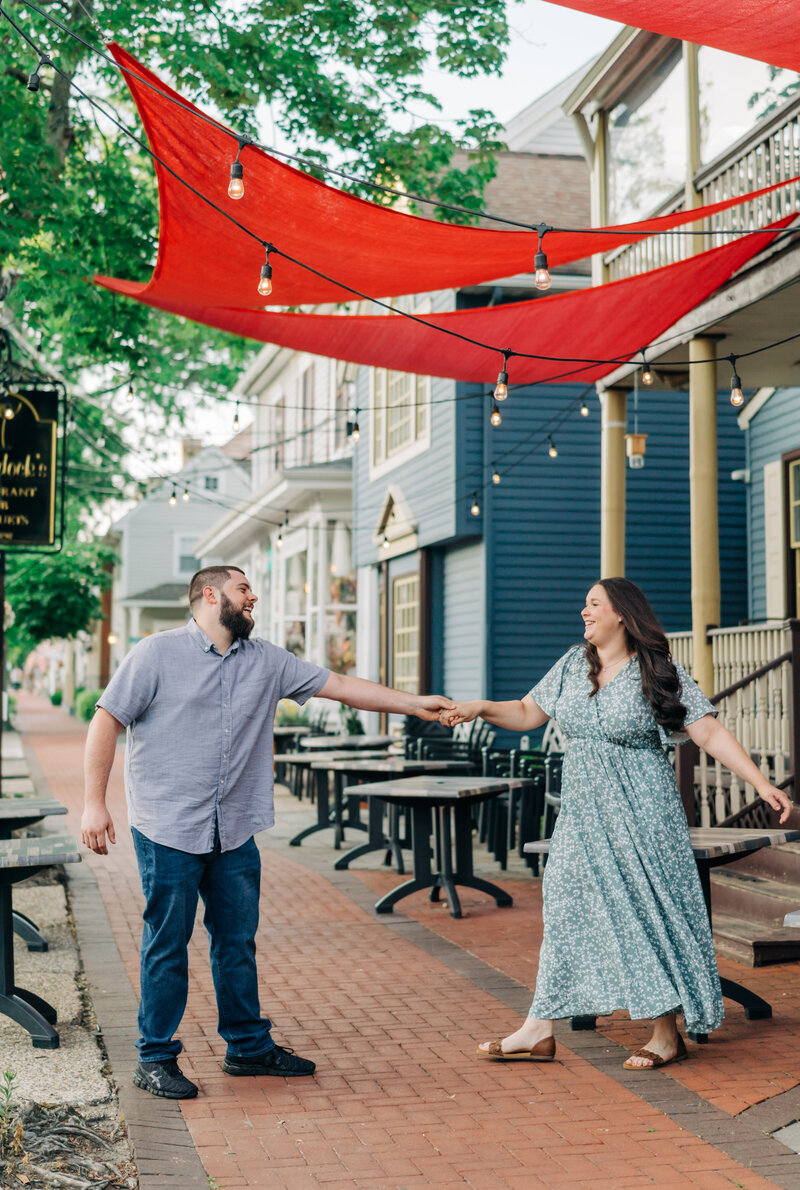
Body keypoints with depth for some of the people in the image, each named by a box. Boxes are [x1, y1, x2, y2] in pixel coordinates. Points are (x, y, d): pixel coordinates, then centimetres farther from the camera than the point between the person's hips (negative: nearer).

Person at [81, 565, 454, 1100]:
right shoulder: (158, 653, -5)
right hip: (169, 831, -5)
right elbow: (106, 722, -5)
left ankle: (249, 1045, 26)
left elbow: (340, 685, 10)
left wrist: (413, 703, 5)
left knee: (238, 943, 13)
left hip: (235, 834, 5)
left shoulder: (268, 662, 10)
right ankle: (155, 1059, 14)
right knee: (167, 947, 1)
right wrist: (94, 803, -10)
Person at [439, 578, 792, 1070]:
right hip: (583, 812, 6)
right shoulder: (573, 665, 8)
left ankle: (667, 1034, 9)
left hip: (641, 812, -5)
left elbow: (711, 733, -10)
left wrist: (763, 785, -17)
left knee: (649, 909, -3)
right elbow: (528, 713, 12)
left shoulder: (660, 674, -8)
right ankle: (540, 1030, 11)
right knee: (566, 905, 5)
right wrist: (481, 708, -4)